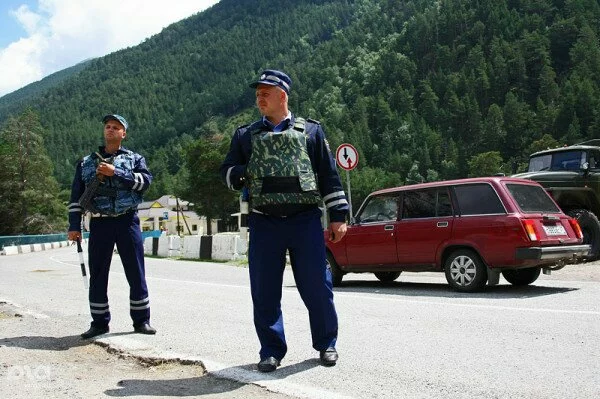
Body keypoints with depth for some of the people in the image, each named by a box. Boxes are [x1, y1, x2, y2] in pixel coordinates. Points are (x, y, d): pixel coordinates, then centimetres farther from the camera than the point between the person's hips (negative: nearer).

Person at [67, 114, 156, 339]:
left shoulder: (134, 159, 9)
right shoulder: (87, 163, 13)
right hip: (99, 223, 2)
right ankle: (99, 323, 16)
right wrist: (74, 226, 1)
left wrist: (115, 172, -16)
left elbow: (145, 181, -10)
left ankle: (141, 321, 11)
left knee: (136, 274, 0)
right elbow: (76, 196, 10)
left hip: (127, 222, -2)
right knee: (97, 276, 5)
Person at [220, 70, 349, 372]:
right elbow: (227, 172, 16)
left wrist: (337, 215, 3)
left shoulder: (310, 130, 11)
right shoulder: (245, 135, 16)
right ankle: (272, 350, 16)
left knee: (316, 285, 1)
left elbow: (328, 175, 9)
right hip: (264, 222, 2)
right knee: (264, 290, 2)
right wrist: (242, 174, -8)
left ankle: (326, 344, 20)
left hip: (306, 220, -2)